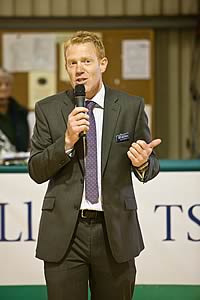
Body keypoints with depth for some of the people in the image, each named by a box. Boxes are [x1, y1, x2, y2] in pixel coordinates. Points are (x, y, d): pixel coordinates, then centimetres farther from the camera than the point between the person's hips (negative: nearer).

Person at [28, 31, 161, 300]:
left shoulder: (131, 107, 2)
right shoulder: (48, 109, 2)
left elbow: (151, 167, 7)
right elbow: (36, 171, 1)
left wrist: (143, 163, -17)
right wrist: (67, 140, -15)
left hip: (115, 230, 0)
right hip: (64, 231, 0)